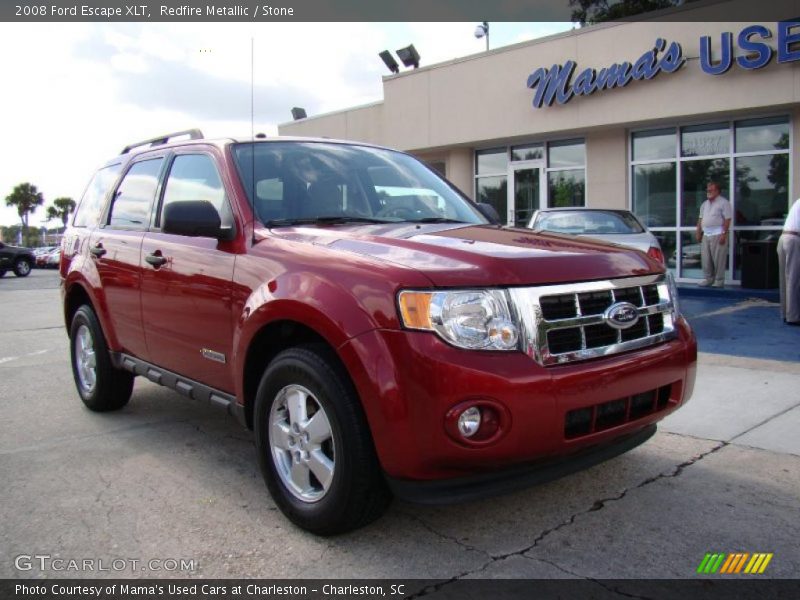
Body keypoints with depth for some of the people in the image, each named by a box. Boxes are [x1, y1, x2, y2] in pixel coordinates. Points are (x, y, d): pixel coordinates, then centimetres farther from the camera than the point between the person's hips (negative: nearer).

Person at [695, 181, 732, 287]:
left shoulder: (723, 203, -4)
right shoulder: (704, 204, 18)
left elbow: (727, 220, -10)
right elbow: (700, 220, 21)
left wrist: (724, 234, -17)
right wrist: (699, 233, 13)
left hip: (718, 235, -7)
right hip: (706, 235, 7)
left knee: (718, 259, -5)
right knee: (706, 259, 6)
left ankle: (719, 280, 1)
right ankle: (708, 279, 15)